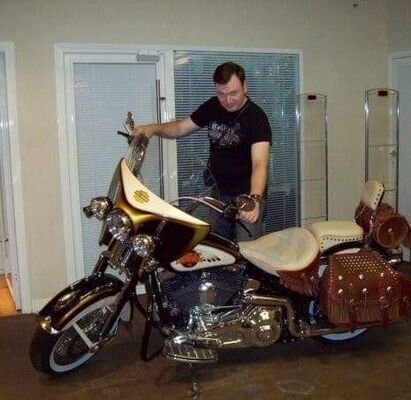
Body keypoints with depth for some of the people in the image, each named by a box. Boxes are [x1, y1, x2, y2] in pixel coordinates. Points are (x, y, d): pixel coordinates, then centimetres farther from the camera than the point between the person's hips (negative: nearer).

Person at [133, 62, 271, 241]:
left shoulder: (256, 117, -17)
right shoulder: (212, 107, 3)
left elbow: (259, 163, -30)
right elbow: (181, 128, 11)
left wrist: (255, 198, -48)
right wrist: (154, 128, -10)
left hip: (247, 195, -6)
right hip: (218, 193, 6)